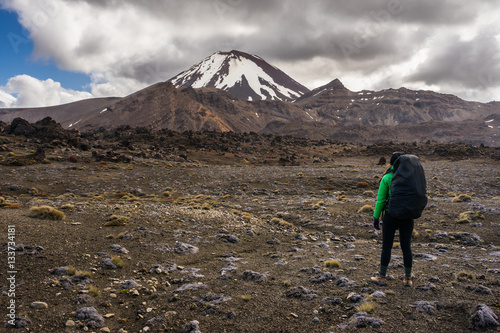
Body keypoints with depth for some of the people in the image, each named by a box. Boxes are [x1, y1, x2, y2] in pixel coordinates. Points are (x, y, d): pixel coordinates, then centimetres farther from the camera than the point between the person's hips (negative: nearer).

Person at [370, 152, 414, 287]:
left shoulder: (386, 178, -9)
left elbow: (380, 200, -8)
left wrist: (376, 218, 0)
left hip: (390, 216, -3)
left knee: (386, 247, 7)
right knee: (406, 247, 12)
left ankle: (382, 277, 16)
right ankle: (407, 279, 20)